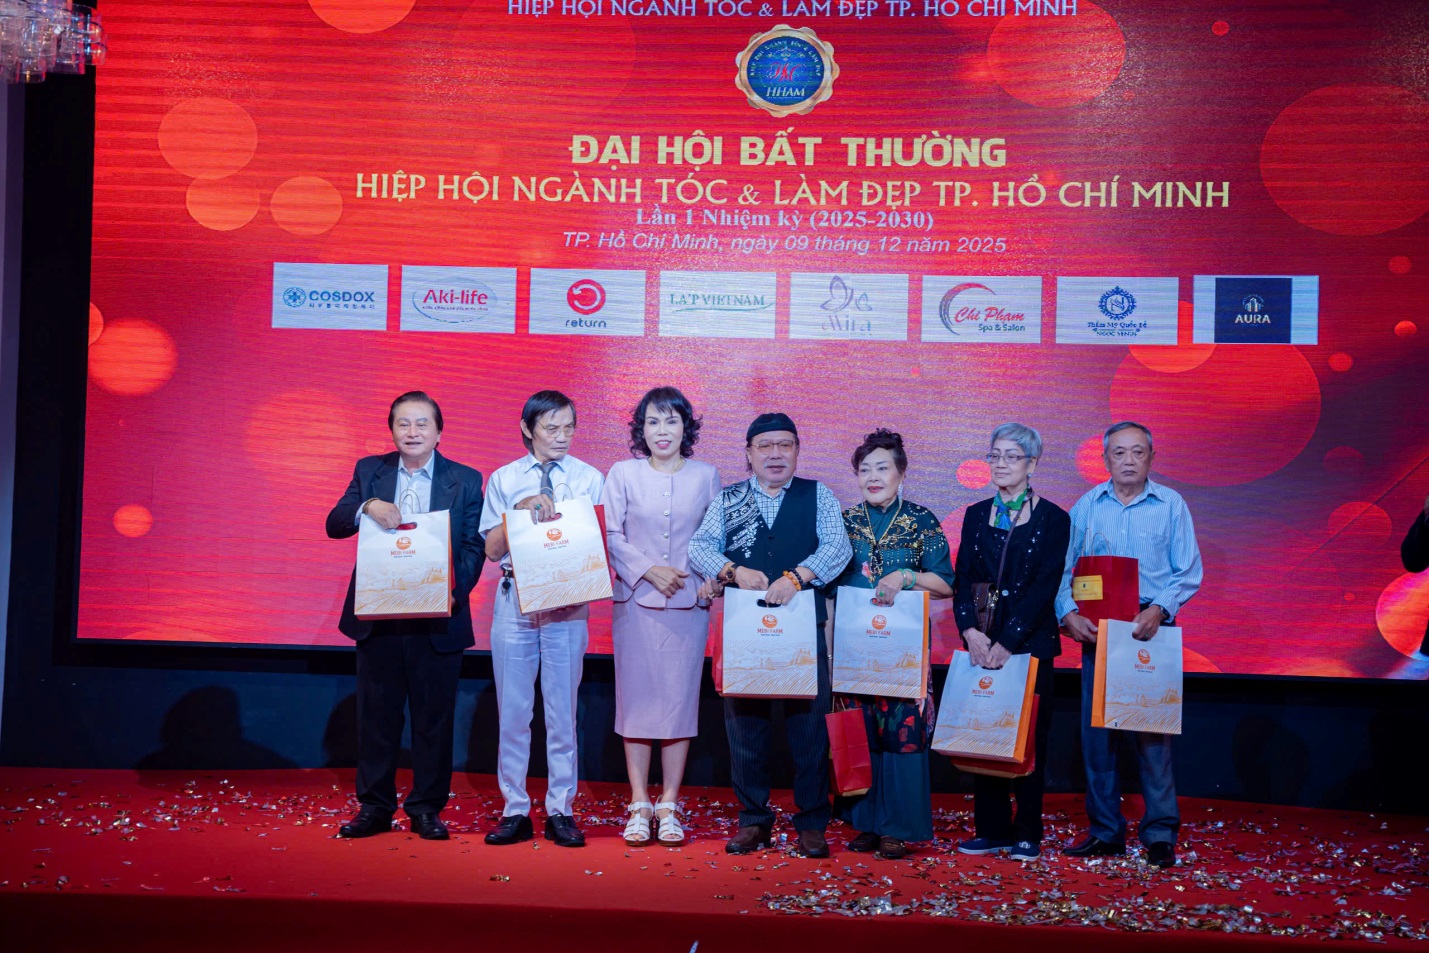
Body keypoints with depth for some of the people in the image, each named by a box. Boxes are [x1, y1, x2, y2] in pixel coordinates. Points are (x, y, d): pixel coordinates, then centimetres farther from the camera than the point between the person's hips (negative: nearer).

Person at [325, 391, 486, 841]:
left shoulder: (466, 480, 3)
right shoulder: (369, 471, 9)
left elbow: (475, 547, -1)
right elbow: (334, 525, 1)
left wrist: (454, 590, -17)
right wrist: (366, 507, -19)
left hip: (438, 620, -1)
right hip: (378, 617, 2)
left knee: (434, 716, 5)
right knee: (376, 714, 8)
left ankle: (427, 808, 17)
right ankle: (374, 807, 20)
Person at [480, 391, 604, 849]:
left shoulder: (590, 479, 5)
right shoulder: (504, 480, 8)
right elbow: (493, 548, 2)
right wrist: (523, 509, -12)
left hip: (568, 604, -1)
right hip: (515, 602, 1)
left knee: (562, 712, 4)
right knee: (512, 711, 5)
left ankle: (561, 812, 13)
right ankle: (515, 811, 14)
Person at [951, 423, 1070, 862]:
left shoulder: (1052, 518, -2)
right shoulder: (976, 516, 11)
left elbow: (1045, 587, -10)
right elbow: (963, 579, 4)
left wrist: (1008, 641, -17)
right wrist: (971, 630, -12)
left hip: (1030, 641, -4)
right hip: (981, 642, 4)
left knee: (1028, 737, 1)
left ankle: (1028, 834, 10)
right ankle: (991, 829, 15)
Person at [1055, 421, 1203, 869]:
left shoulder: (1171, 504, 3)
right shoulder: (1087, 505, 8)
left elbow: (1188, 572, 0)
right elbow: (1062, 567, 5)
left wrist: (1159, 609, -15)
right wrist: (1068, 612, -11)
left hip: (1150, 629, -2)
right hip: (1096, 629, 2)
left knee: (1152, 729, -4)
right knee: (1096, 729, 4)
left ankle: (1160, 833, 5)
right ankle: (1105, 830, 14)